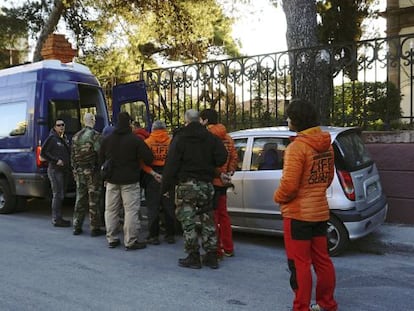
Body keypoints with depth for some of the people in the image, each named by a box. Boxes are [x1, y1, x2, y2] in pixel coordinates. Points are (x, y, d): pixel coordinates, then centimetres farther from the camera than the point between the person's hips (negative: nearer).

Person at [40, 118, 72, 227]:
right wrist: (56, 160, -17)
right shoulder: (51, 138, -8)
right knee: (58, 195, -8)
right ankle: (56, 219, -3)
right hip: (55, 170, -8)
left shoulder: (65, 138, 15)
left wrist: (69, 166, 11)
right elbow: (43, 153, -12)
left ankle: (58, 218, 21)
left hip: (65, 170, 8)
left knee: (61, 195, 12)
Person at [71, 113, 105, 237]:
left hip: (79, 172, 6)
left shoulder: (76, 136, 9)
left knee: (80, 199, 14)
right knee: (94, 200, 0)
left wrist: (74, 170, 20)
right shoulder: (95, 135, -12)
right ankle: (95, 228, 6)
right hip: (92, 172, -6)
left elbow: (72, 156, 13)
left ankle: (77, 227, 19)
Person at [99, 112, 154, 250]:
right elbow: (148, 158, -12)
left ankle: (111, 239, 20)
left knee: (111, 210, 13)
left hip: (112, 180, 5)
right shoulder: (135, 140, -12)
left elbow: (101, 160, 12)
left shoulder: (106, 140, 5)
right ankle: (130, 241, 1)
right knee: (131, 210, -1)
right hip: (130, 181, -5)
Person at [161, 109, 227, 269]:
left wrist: (165, 186, -1)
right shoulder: (210, 137, 6)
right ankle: (211, 256, 15)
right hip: (206, 184, 4)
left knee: (188, 222, 2)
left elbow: (171, 164, -7)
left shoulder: (180, 138, -4)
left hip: (187, 185, -4)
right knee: (208, 221, 11)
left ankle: (193, 257, 6)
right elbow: (222, 157, -3)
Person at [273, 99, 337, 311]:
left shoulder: (297, 146, -20)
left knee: (299, 264, 2)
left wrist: (278, 197, -4)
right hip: (320, 210, 8)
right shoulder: (326, 145, 7)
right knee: (322, 260, 17)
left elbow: (289, 184, -23)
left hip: (298, 213, -8)